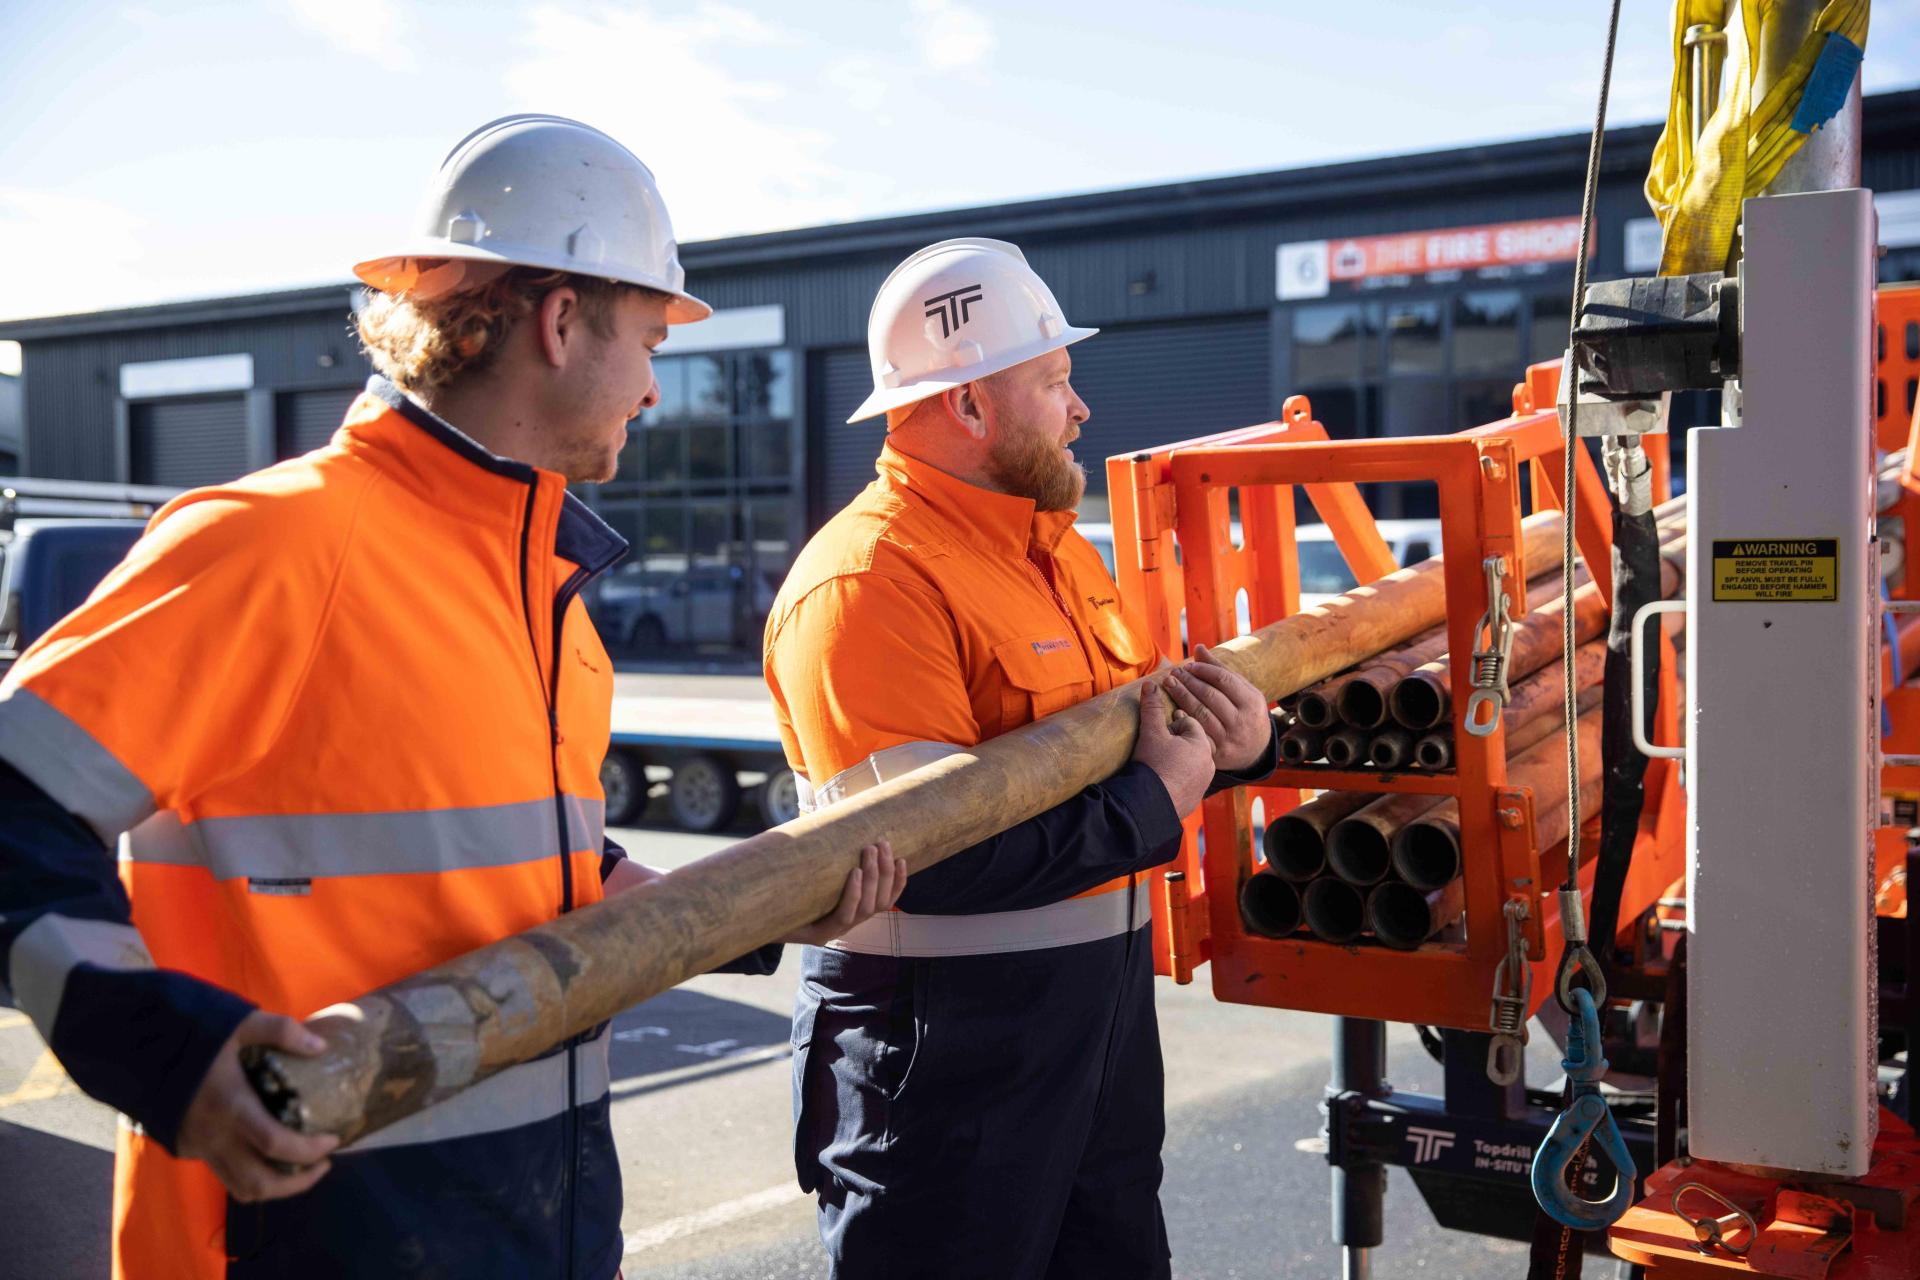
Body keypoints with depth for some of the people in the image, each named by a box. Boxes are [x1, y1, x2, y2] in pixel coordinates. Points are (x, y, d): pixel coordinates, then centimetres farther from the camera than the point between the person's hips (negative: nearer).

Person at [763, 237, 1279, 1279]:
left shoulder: (1057, 548, 13)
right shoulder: (866, 582, -19)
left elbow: (1130, 736, 20)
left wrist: (1237, 747, -2)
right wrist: (1156, 801, -18)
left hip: (1103, 1014, 9)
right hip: (944, 1045, -9)